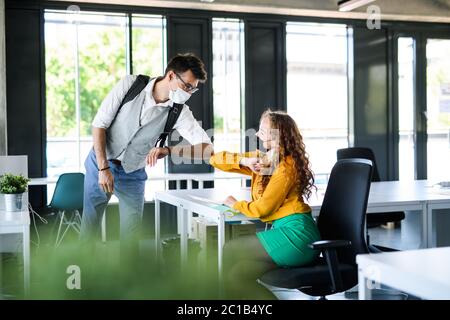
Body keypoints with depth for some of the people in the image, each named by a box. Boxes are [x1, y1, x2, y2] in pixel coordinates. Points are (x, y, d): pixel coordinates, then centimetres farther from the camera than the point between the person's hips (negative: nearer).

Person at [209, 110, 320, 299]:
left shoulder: (287, 165, -9)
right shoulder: (260, 159, 15)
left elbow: (262, 208, -12)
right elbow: (215, 159, 15)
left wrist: (235, 204, 5)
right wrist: (244, 161, -1)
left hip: (295, 233, -7)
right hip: (283, 230, 7)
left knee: (229, 251, -8)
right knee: (236, 275, -7)